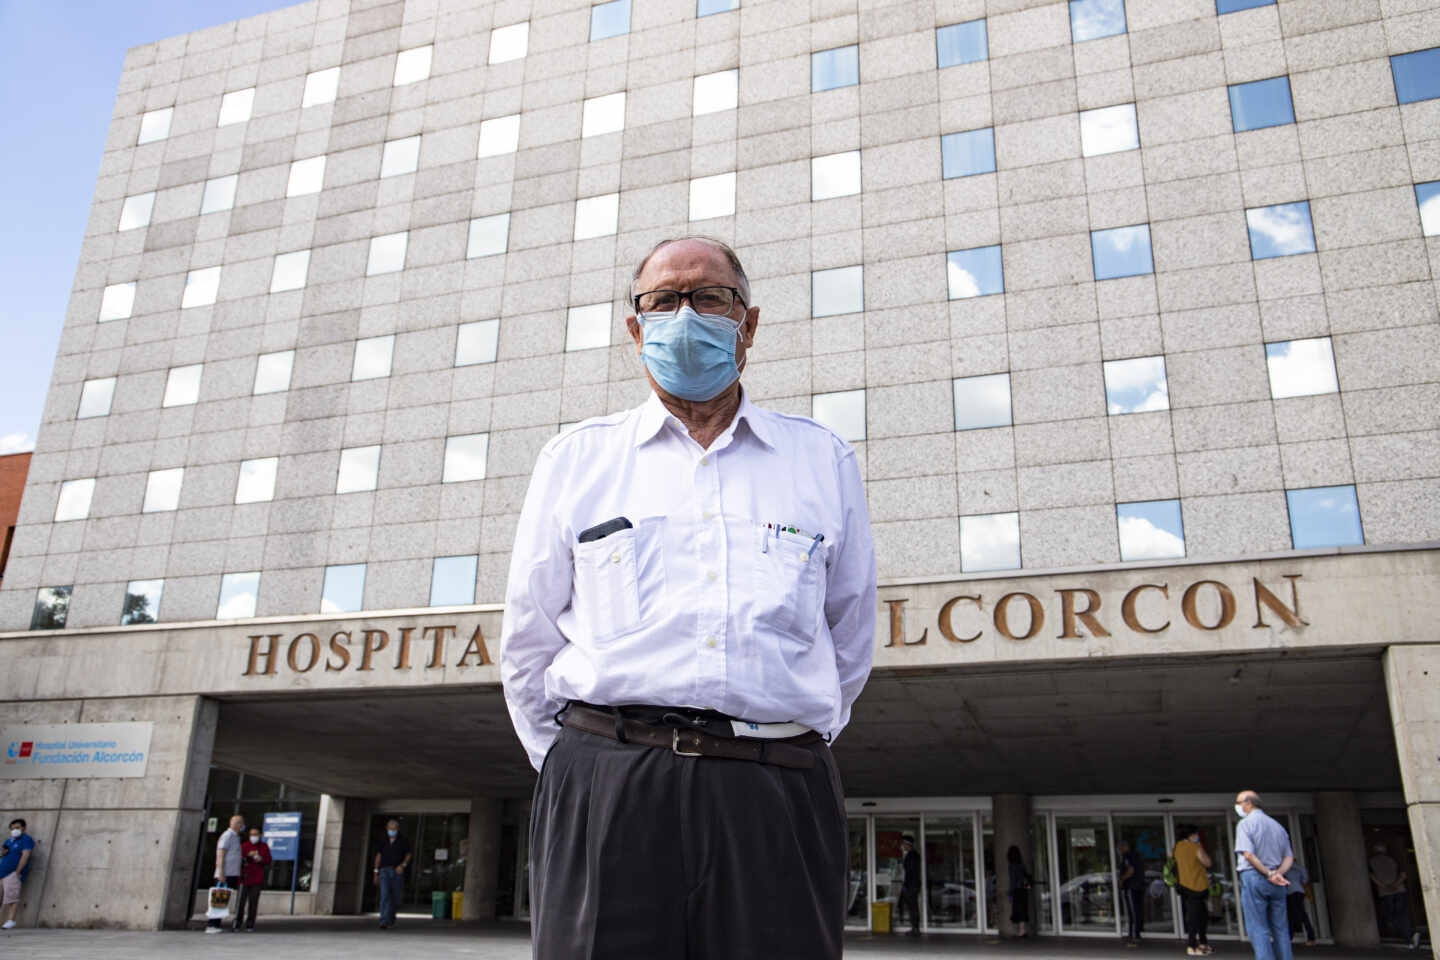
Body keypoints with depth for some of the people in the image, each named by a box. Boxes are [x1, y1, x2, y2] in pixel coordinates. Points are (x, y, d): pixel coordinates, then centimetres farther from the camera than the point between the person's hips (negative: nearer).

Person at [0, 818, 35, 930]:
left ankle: (11, 921, -21)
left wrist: (17, 872, -18)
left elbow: (25, 856, -12)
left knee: (12, 897, -17)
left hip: (13, 874, -8)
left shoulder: (26, 839, -2)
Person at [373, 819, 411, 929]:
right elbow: (378, 855, 13)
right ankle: (384, 921, -20)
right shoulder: (382, 840, 10)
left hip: (398, 871, 0)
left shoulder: (403, 841, 4)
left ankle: (391, 918, 28)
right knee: (384, 896, -14)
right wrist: (376, 872, 10)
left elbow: (408, 855, 3)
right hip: (384, 871, 0)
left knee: (396, 898, 5)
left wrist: (403, 865, -15)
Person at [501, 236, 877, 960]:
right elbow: (527, 650, 15)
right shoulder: (575, 459, 13)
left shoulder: (824, 460, 14)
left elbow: (849, 644, 18)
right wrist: (586, 778, 12)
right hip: (606, 800, 0)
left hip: (777, 806, 1)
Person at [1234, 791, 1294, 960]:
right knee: (1280, 928, 10)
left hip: (1254, 877, -6)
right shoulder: (1277, 825, 16)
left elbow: (1248, 854, -17)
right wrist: (1277, 873, -3)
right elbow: (1289, 857, 11)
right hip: (1277, 883, 6)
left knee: (1258, 929, -3)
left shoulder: (1246, 823, -5)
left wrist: (1269, 874, -13)